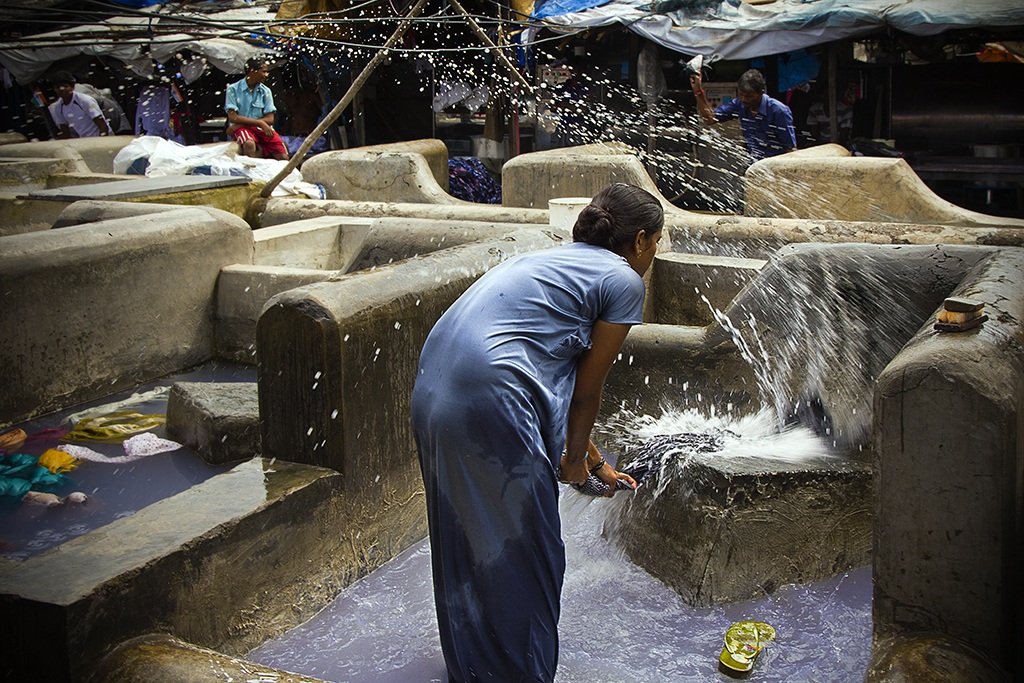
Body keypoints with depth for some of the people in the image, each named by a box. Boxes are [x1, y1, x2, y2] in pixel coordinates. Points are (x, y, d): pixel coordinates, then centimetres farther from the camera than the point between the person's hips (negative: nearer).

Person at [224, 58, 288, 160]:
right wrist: (260, 123, -14)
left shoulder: (265, 91, 10)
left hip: (263, 128, 3)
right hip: (242, 128, -3)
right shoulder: (233, 89, 1)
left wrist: (239, 125, -8)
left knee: (283, 158, -19)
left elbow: (270, 119, 2)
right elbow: (233, 117, -7)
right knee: (249, 144, -39)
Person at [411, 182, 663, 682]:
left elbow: (564, 387, 32)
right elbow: (586, 390, 4)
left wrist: (595, 463, 39)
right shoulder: (623, 280, 1)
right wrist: (576, 457, 22)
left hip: (434, 392, 9)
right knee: (521, 549, 9)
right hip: (491, 403, -9)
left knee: (467, 538, 25)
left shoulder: (552, 261, 26)